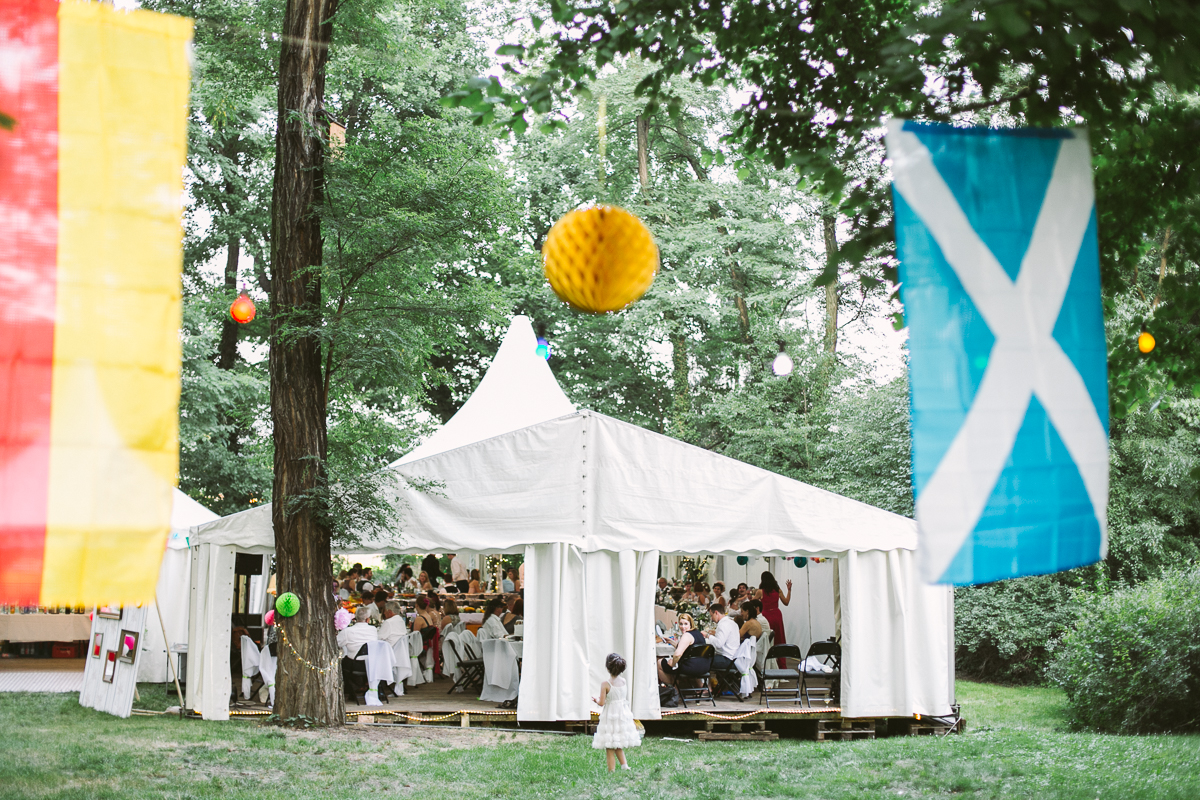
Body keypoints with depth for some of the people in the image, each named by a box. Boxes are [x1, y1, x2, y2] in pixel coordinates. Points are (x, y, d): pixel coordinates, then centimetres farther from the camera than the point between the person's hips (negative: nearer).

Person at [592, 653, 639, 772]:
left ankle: (611, 770, 3)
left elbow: (602, 703, -17)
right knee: (618, 745, 20)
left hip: (610, 716, -6)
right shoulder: (624, 682, 0)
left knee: (609, 747, 3)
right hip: (623, 715, 6)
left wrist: (596, 700, 5)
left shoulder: (605, 684, -16)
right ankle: (624, 765, 8)